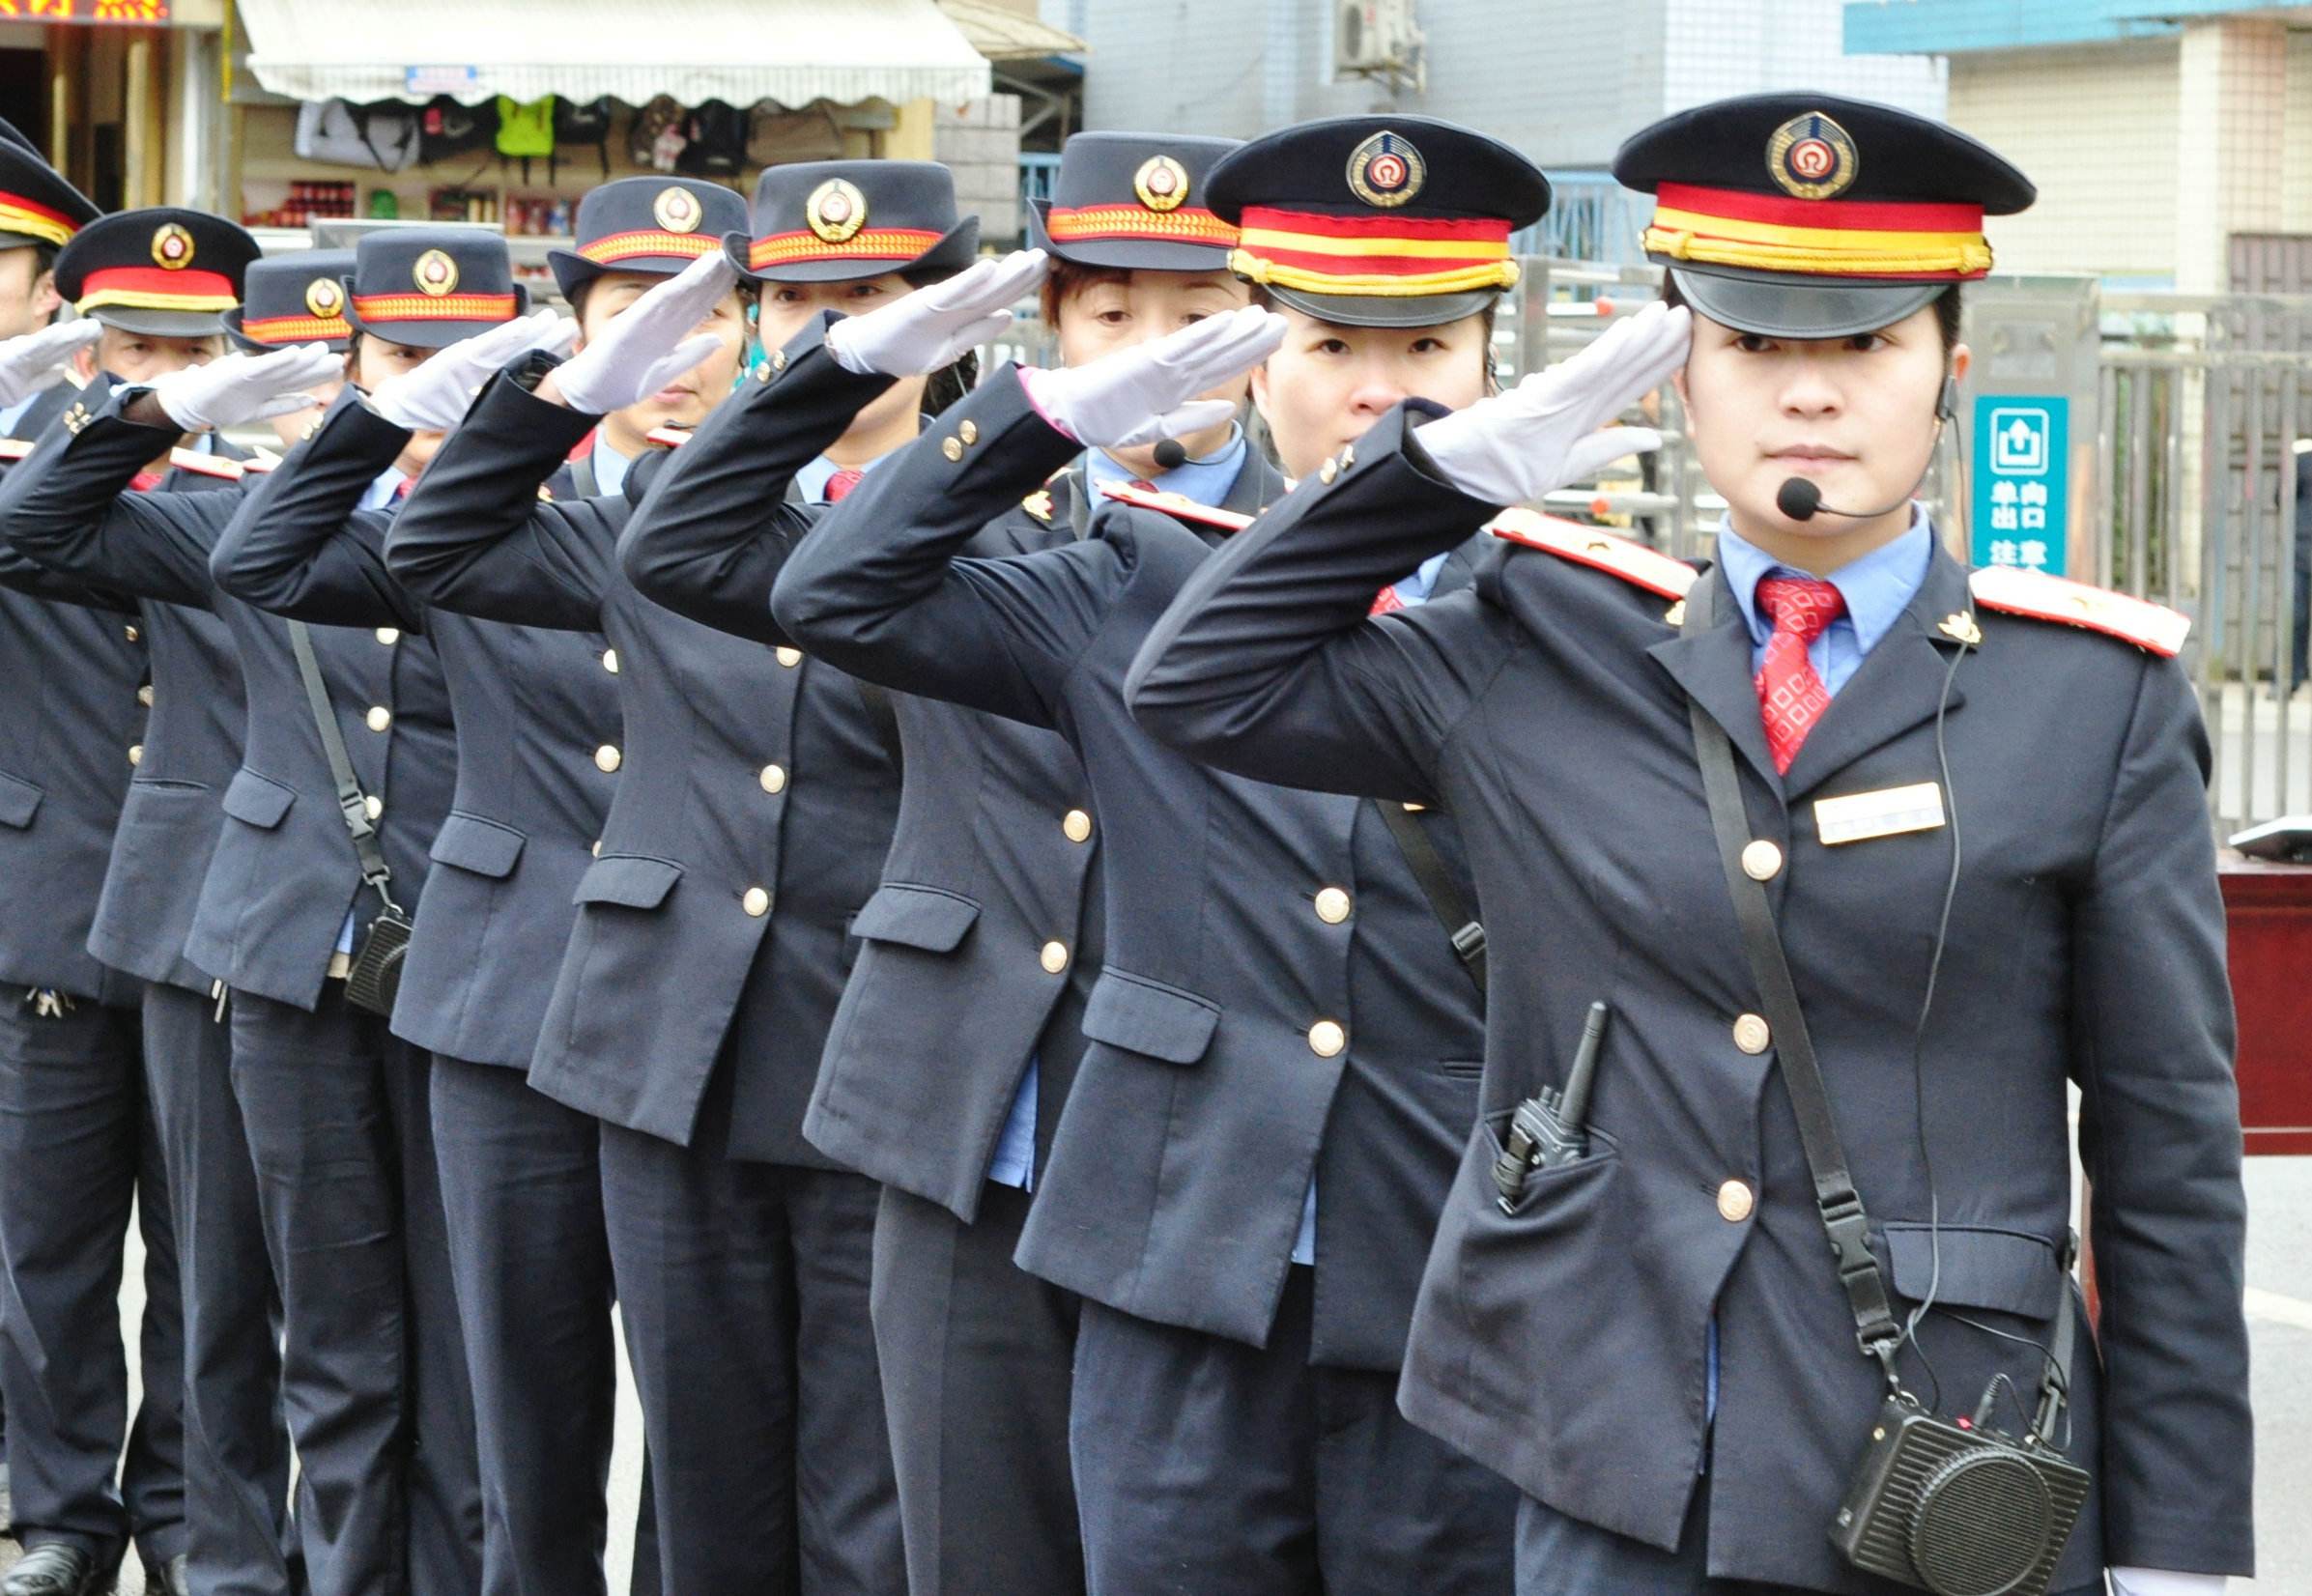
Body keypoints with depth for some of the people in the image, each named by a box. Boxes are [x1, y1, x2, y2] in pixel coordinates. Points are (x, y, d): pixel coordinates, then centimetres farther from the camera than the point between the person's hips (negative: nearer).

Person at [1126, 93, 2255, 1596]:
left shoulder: (2099, 692, -1)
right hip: (1610, 1475, 2)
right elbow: (1203, 683, 8)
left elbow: (2173, 1148, 0)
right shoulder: (1548, 656, 7)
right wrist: (1469, 457, 0)